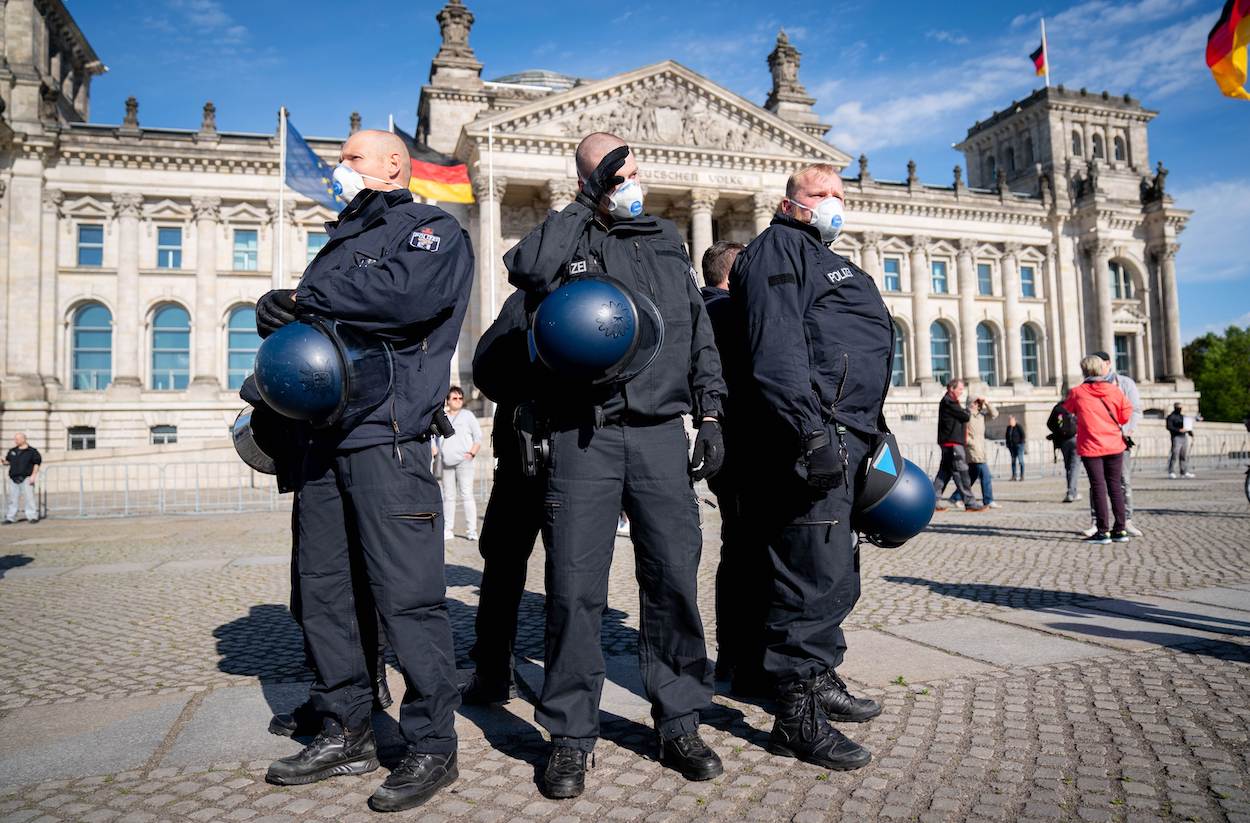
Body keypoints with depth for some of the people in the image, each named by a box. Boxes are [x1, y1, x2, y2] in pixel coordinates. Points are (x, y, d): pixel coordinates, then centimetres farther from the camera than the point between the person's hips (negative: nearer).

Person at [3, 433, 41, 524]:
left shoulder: (32, 451, -1)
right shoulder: (12, 451, 14)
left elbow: (37, 464, -3)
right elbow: (8, 461, 20)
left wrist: (33, 475, -10)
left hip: (26, 478, -5)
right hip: (13, 478, 5)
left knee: (29, 497, -5)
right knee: (12, 498, 8)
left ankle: (32, 516, 0)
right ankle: (10, 517, 15)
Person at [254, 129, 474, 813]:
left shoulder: (434, 229, 4)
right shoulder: (342, 239, 28)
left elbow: (409, 294, -19)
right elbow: (287, 320, 23)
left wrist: (307, 301, -7)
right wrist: (277, 312, -2)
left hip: (386, 434, -8)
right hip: (322, 435, 8)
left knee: (406, 593, -8)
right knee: (323, 589, 11)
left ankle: (431, 746, 6)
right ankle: (346, 733, 25)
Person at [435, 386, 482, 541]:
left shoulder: (467, 415, 7)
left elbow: (478, 436, 4)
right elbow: (436, 437, 24)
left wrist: (472, 453, -7)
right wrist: (436, 450, 8)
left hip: (464, 461, -4)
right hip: (447, 463, 4)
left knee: (466, 495, -8)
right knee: (448, 496, 5)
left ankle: (471, 530, -7)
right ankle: (448, 530, 11)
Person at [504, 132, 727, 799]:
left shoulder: (666, 239, 20)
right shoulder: (565, 237, 9)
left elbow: (698, 332, 19)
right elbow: (525, 269, -16)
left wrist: (709, 414, 12)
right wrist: (590, 203, -9)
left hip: (661, 434, 3)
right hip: (583, 437, -2)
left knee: (674, 578, 4)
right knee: (576, 587, -1)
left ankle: (679, 724, 21)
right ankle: (571, 738, 15)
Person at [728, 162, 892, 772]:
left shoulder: (828, 261, 30)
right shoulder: (778, 249, -3)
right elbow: (775, 346, -19)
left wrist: (872, 433, 27)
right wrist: (810, 430, -27)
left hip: (844, 439, 11)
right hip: (813, 434, -11)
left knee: (838, 576, 17)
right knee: (814, 574, -9)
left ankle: (821, 680, 31)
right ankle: (796, 716, 0)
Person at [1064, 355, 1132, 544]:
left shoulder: (1077, 393, -6)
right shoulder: (1115, 390, -1)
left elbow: (1065, 411, 10)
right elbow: (1126, 415, 3)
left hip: (1091, 447, -2)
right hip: (1114, 445, 3)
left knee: (1098, 486, 1)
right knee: (1115, 485, 10)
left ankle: (1103, 531, 1)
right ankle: (1120, 530, 12)